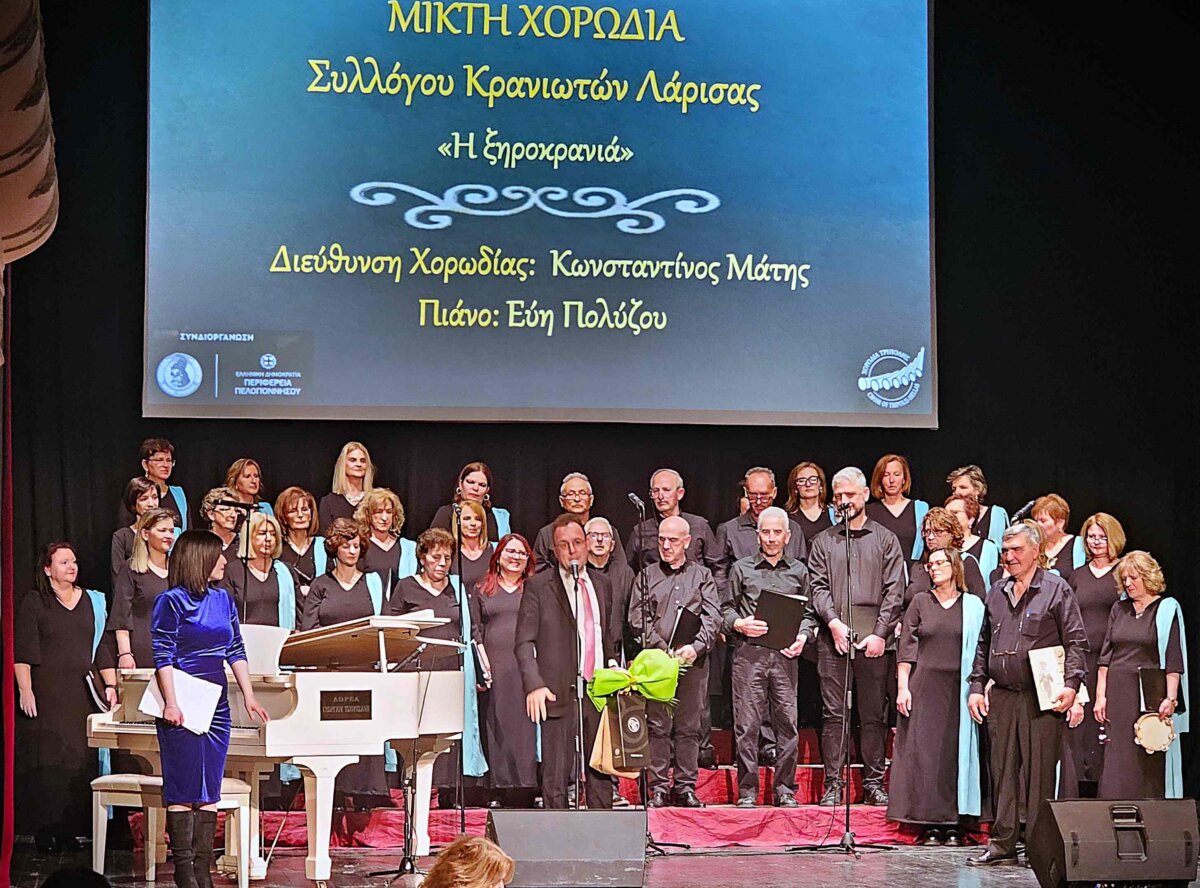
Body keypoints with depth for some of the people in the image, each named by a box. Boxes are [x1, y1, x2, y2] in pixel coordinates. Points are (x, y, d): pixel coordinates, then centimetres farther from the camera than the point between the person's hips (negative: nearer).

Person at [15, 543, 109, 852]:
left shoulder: (92, 601, 14)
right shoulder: (33, 603, 2)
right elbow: (22, 652, -3)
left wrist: (110, 685, 9)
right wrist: (25, 690, -13)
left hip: (81, 694, 4)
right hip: (46, 693, -3)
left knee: (79, 761, -1)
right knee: (46, 760, -6)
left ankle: (70, 829, 2)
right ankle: (44, 830, -2)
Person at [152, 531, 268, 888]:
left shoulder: (223, 599, 13)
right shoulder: (172, 601, -7)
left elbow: (236, 652, 17)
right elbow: (163, 656, -11)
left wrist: (249, 697, 12)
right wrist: (171, 703, -18)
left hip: (216, 705, 7)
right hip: (183, 709, -7)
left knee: (209, 790, 7)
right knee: (184, 787, -4)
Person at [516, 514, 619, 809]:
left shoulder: (602, 584, 14)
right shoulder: (538, 586, -1)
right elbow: (524, 642, -6)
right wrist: (534, 685, -19)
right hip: (559, 694, -5)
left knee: (601, 774, 8)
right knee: (555, 777, -3)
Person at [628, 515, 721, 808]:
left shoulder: (702, 576, 14)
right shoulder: (647, 576, 13)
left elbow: (712, 617, 3)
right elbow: (638, 619, 3)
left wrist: (696, 646, -14)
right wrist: (663, 650, -10)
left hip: (693, 660, 1)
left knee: (689, 726, 2)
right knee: (657, 725, -4)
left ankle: (685, 787, 7)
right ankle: (659, 788, 0)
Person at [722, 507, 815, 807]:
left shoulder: (798, 571, 16)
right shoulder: (742, 569, 12)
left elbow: (808, 613, 16)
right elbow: (726, 608, 11)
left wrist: (803, 637, -2)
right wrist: (739, 624, -9)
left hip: (784, 655, 2)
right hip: (749, 652, -1)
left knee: (787, 720, -2)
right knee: (747, 722, -5)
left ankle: (785, 789, 5)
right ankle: (747, 790, 0)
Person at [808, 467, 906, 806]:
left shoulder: (885, 539, 10)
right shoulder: (823, 542, 14)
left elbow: (894, 591, 4)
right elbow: (818, 587, 6)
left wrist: (880, 634, -6)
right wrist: (833, 621, -11)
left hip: (874, 641, -1)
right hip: (833, 641, 1)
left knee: (874, 715, 2)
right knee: (833, 714, -1)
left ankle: (874, 783, 8)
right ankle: (833, 785, 2)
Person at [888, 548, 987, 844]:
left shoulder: (973, 606, 7)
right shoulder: (920, 603, 9)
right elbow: (906, 648, 5)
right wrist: (902, 687, -4)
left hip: (958, 690, 0)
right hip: (924, 686, 0)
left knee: (956, 752, -2)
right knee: (924, 751, -3)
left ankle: (953, 825, 3)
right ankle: (930, 825, 0)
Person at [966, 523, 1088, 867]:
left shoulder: (1057, 590, 0)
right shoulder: (996, 592, 16)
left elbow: (1076, 642, -4)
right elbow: (983, 645, 21)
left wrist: (1071, 685, -15)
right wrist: (976, 687, 13)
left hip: (1041, 697, -5)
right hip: (1001, 697, 5)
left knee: (1039, 773, -3)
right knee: (1002, 771, 6)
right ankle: (1002, 844, 12)